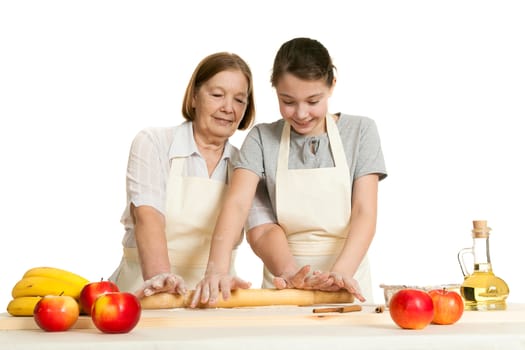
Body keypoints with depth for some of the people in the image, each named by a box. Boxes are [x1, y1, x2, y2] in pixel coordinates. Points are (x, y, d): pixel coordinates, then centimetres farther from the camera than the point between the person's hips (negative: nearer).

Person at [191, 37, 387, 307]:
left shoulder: (360, 131, 3)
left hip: (346, 282, -1)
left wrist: (341, 273, -22)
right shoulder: (262, 139, 4)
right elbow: (237, 203, -9)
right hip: (281, 282, 1)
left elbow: (364, 212, -5)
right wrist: (217, 268, -26)